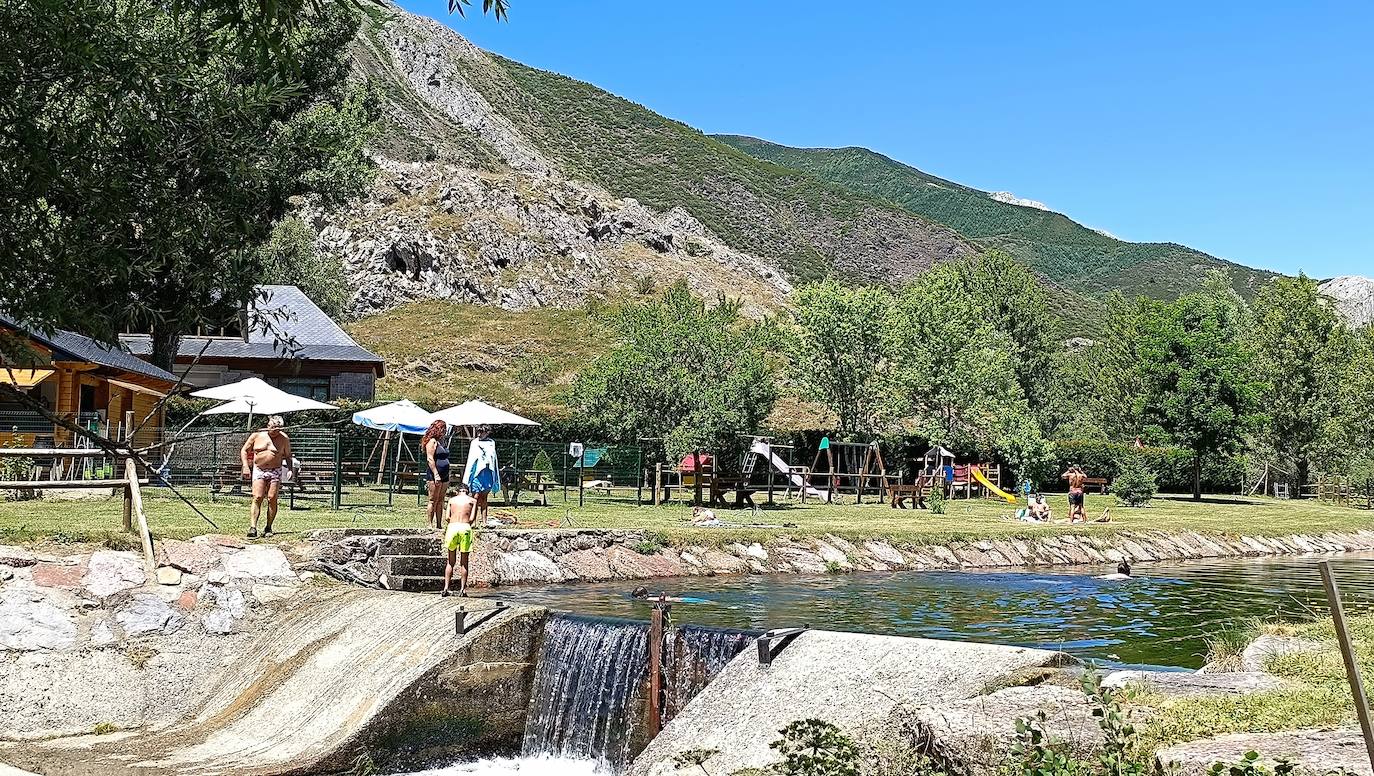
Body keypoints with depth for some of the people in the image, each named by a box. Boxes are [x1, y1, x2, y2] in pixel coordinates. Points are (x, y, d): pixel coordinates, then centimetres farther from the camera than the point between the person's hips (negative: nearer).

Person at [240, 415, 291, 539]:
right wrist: (245, 466, -4)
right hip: (258, 470, 0)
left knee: (272, 499, -4)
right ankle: (253, 527, -18)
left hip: (275, 472, 0)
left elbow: (288, 456, 10)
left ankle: (268, 528, 7)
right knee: (257, 498, -12)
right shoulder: (256, 435, 2)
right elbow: (244, 451, 8)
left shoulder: (284, 439, 1)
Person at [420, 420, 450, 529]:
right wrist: (436, 475, -21)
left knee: (440, 501, 9)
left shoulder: (441, 442, 19)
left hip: (444, 476, 9)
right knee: (433, 501, -8)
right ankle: (429, 524, -5)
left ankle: (439, 525, 11)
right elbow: (430, 459, -16)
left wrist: (447, 475, 21)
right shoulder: (432, 441, -8)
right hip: (434, 475, -9)